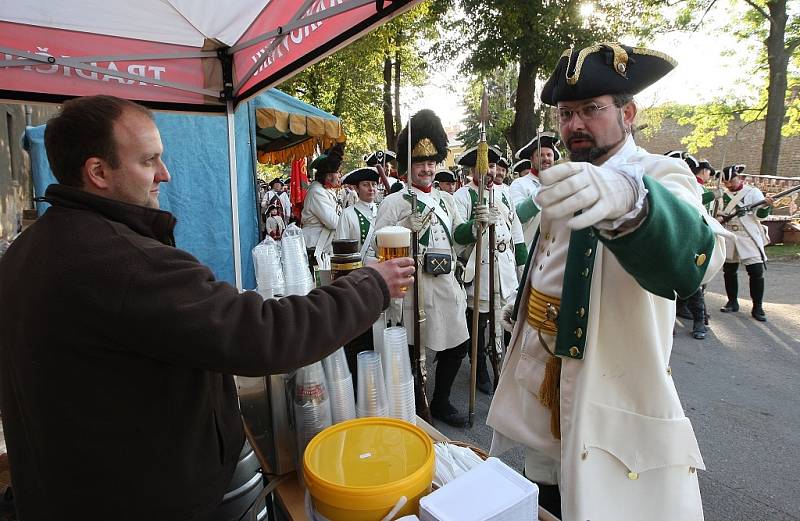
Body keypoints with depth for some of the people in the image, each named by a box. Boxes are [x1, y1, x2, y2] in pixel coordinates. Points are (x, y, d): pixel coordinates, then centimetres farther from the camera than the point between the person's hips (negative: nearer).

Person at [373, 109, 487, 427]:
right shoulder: (393, 203, -5)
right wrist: (409, 228, -25)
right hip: (412, 286, -6)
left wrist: (476, 224, -2)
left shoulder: (446, 200, 14)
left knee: (457, 346, 13)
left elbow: (458, 236, 17)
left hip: (446, 285, 7)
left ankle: (440, 402, 34)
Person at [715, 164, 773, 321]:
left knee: (756, 271, -7)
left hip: (749, 237, -5)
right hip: (729, 237, 5)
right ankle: (732, 302, 23)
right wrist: (720, 218, -3)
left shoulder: (753, 192, -4)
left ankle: (757, 308, 1)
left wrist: (767, 206, -33)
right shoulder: (725, 195, 10)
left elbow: (761, 214, -12)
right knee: (729, 271, 9)